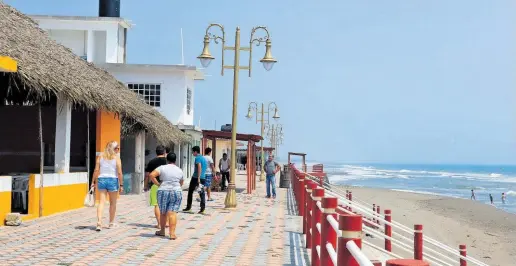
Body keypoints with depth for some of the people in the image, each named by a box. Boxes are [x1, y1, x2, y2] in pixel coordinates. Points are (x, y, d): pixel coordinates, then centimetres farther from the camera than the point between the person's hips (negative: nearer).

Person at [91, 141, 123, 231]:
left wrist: (94, 181, 7)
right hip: (113, 180, -2)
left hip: (101, 180, 2)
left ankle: (99, 222, -15)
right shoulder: (116, 158, -5)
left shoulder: (100, 156, 4)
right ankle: (111, 223, 23)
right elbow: (119, 173, -8)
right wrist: (121, 185, -2)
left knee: (101, 201, 1)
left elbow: (96, 170, 0)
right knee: (113, 203, 13)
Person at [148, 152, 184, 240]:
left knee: (163, 212, 14)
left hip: (163, 192, -1)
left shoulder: (162, 168, -1)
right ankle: (172, 233, -14)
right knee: (172, 213, -4)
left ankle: (162, 231, 27)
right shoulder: (179, 170, 9)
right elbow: (181, 182, 23)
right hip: (176, 192, 1)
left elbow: (151, 175, -14)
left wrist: (158, 184, -4)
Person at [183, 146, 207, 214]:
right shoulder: (204, 158, 16)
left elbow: (199, 168, -21)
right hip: (203, 178, 7)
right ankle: (202, 208, -8)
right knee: (202, 193, 2)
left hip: (196, 177, -7)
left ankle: (188, 207, 13)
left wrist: (198, 178, -25)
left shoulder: (197, 158, -9)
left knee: (190, 191, 8)